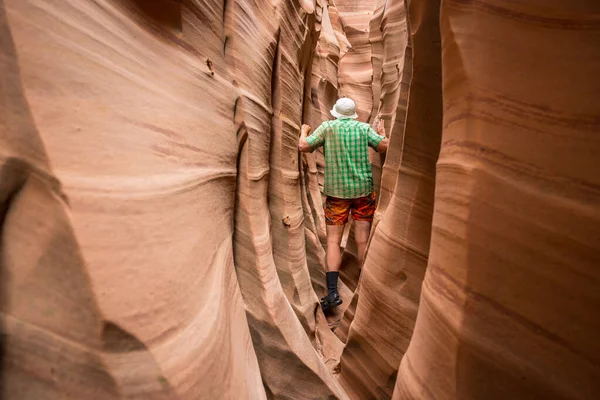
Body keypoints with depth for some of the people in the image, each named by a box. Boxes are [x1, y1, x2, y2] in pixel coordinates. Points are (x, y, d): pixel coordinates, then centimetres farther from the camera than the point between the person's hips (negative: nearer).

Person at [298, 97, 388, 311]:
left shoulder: (327, 127, -1)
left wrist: (303, 131, 17)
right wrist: (382, 132, 19)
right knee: (363, 240, 7)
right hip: (363, 189, 1)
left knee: (333, 240, 2)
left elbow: (303, 147, -4)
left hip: (336, 191, -1)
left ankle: (332, 291, -8)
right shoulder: (364, 128, 1)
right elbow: (385, 146, -2)